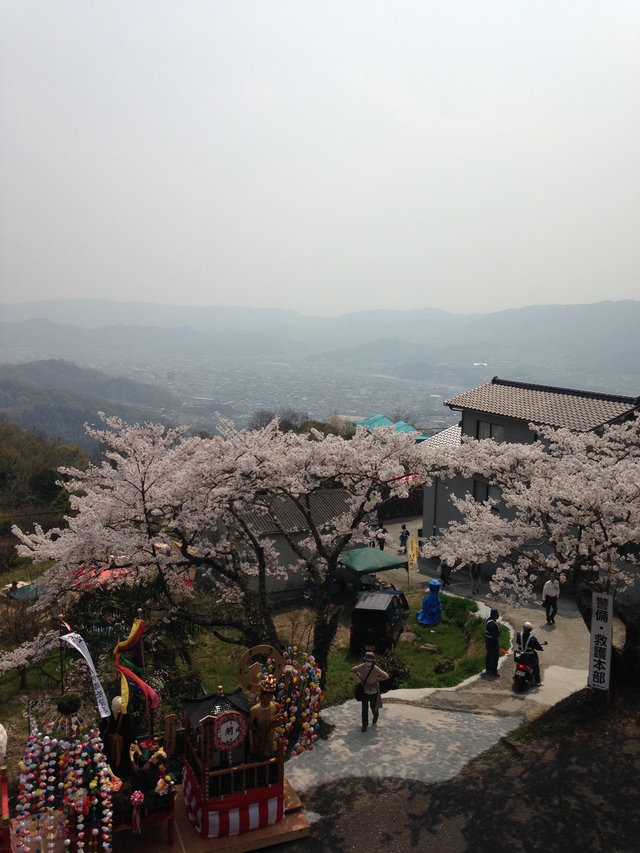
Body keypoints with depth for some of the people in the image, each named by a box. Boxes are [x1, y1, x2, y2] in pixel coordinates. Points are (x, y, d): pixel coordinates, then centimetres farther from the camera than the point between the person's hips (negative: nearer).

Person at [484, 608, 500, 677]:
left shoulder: (488, 620, 3)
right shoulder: (493, 624, -29)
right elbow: (494, 636, -27)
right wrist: (497, 645, -19)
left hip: (487, 641, 10)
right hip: (492, 642, -10)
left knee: (489, 655, 20)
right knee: (495, 656, 2)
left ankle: (488, 669, 32)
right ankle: (493, 671, 11)